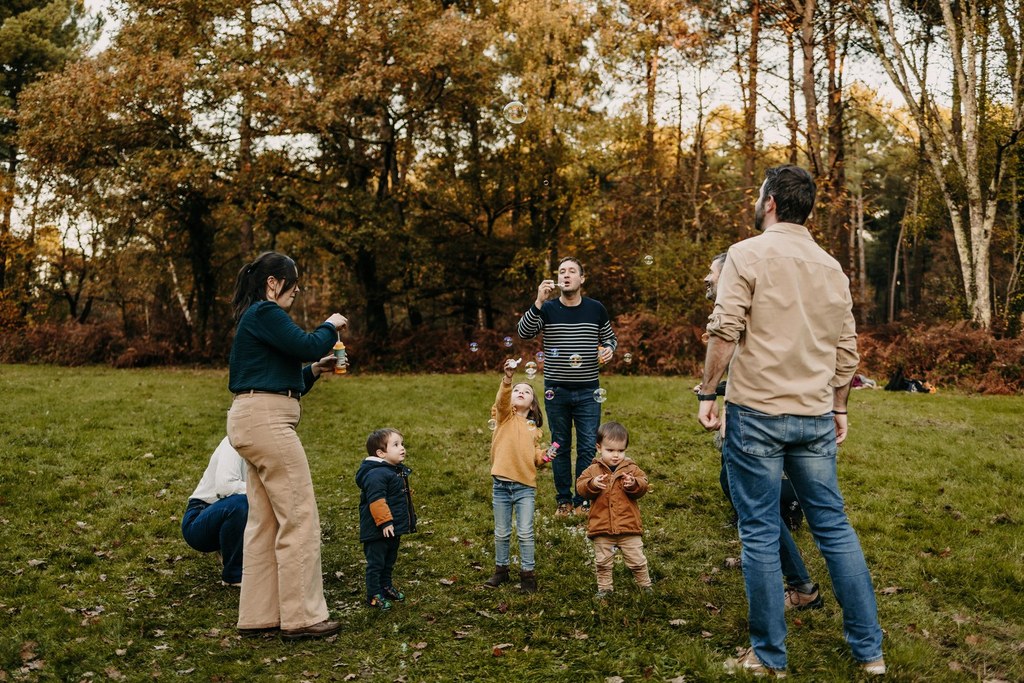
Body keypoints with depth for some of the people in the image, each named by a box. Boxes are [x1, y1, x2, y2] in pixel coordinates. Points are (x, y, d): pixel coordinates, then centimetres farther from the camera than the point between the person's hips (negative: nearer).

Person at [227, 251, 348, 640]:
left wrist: (315, 370, 13)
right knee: (299, 517, -6)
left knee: (264, 520, 12)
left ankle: (258, 616, 17)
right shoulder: (265, 313, -8)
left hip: (256, 421, 11)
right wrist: (331, 327, 1)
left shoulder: (256, 317, 23)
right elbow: (308, 345, -18)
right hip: (266, 420, -11)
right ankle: (301, 617, -1)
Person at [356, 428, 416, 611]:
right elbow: (376, 501, -28)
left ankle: (386, 587, 37)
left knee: (389, 561, 22)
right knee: (376, 562, 2)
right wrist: (385, 522, -29)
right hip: (378, 531, -10)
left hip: (394, 529, 10)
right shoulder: (376, 474, -23)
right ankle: (374, 595, 11)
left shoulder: (398, 471, 10)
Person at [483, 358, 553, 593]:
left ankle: (528, 573, 15)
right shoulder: (504, 416, 2)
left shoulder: (534, 428, 12)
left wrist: (543, 457, -3)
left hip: (526, 486, 1)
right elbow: (502, 399, -20)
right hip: (501, 484, -1)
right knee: (501, 533, 11)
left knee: (525, 533, 2)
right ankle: (501, 569, 28)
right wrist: (507, 378, -38)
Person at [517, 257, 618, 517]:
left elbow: (610, 338, 14)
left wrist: (609, 349, -10)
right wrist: (539, 302, -28)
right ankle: (564, 500, 21)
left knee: (588, 447, 2)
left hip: (588, 391, 1)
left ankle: (582, 501, 15)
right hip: (556, 391, 0)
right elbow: (524, 332, -17)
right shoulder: (547, 309, -2)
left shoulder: (596, 309, 2)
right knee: (560, 447, 9)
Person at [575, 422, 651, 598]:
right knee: (602, 562, 13)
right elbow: (580, 486, -10)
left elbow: (643, 486, -8)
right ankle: (604, 587, 29)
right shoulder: (593, 470, -1)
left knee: (637, 560, 10)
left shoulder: (631, 469, 0)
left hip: (629, 526, 0)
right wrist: (592, 484, -29)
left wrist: (633, 484, -28)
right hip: (601, 527, 0)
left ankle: (645, 585, 29)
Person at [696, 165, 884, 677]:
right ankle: (869, 651, 20)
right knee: (834, 528, 13)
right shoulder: (831, 266, 11)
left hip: (757, 413, -5)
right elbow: (846, 348, 13)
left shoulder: (749, 254, -5)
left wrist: (708, 392, -5)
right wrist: (838, 407, 22)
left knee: (759, 534, 3)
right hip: (815, 419, 6)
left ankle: (769, 656, 12)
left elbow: (725, 331, -14)